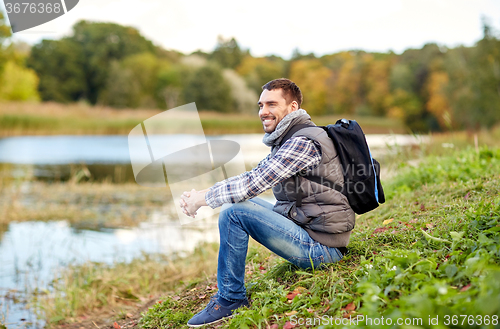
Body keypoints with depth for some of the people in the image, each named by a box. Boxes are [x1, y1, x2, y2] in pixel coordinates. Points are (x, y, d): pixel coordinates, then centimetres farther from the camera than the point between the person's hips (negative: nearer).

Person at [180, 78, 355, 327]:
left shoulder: (303, 142, -19)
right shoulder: (286, 141, 14)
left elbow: (254, 183, -25)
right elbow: (252, 177, 13)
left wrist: (203, 199, -13)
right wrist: (200, 194, 0)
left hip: (321, 247, -10)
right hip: (306, 226, 10)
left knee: (234, 212, -19)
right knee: (238, 202, 15)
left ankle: (231, 299, -4)